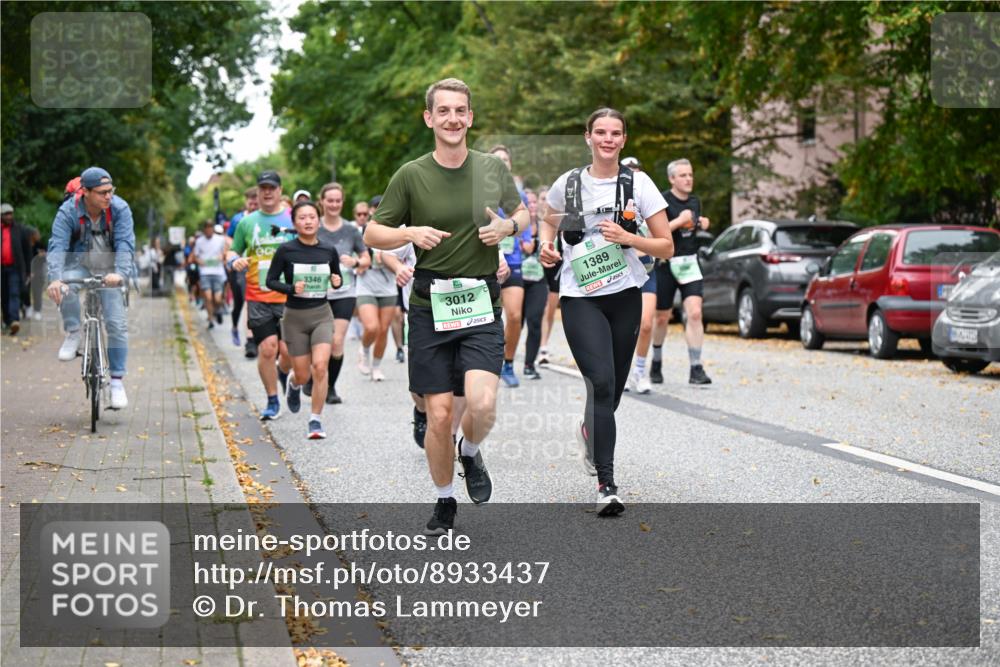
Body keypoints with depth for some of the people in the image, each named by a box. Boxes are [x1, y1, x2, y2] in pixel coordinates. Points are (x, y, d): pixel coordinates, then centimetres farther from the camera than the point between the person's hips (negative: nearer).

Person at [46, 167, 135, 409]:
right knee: (64, 289, -35)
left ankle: (117, 381, -2)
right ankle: (73, 334, -11)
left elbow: (125, 244, -28)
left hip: (109, 270, 0)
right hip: (79, 264, 0)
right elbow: (57, 246, -29)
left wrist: (120, 273, -46)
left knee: (117, 323, -9)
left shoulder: (119, 209, -19)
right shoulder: (68, 212, -20)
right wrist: (55, 279, -46)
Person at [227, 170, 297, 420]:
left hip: (289, 297, -1)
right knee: (267, 349, -6)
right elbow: (232, 252, 18)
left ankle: (283, 372, 32)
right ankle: (272, 402, 9)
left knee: (289, 349, -5)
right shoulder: (247, 222, 9)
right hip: (258, 298, 1)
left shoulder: (293, 219, 4)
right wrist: (235, 260, -6)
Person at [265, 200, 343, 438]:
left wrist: (337, 282, -10)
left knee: (320, 366, -18)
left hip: (322, 314, 1)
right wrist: (292, 289, -20)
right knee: (303, 375, 5)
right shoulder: (286, 251, -8)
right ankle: (293, 383, 44)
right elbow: (271, 280, -2)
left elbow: (337, 279, 13)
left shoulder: (329, 250, 0)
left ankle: (316, 420, -7)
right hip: (294, 317, -1)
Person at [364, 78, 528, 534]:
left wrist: (508, 227, -2)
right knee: (438, 415, 0)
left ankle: (471, 453, 16)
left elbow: (522, 213, 21)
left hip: (481, 304, 1)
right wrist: (411, 233, -14)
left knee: (482, 403, -19)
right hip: (430, 306, 0)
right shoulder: (411, 175, -1)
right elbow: (372, 234, 5)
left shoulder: (493, 168, 5)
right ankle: (445, 502, 23)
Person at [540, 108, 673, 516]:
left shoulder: (638, 184, 0)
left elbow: (666, 247, 0)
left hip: (625, 296, 2)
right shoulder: (567, 184, 3)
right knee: (602, 382, -19)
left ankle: (590, 432, 47)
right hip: (580, 298, -2)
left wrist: (627, 237, -16)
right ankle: (606, 485, -17)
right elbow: (548, 222, 25)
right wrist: (546, 245, 3)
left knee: (613, 389, 10)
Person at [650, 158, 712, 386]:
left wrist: (702, 224, 5)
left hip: (689, 263, 4)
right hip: (666, 264, -4)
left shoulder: (695, 202, 10)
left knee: (694, 313, -12)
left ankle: (696, 369, -11)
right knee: (662, 318, 9)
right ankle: (656, 364, 31)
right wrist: (679, 221, -23)